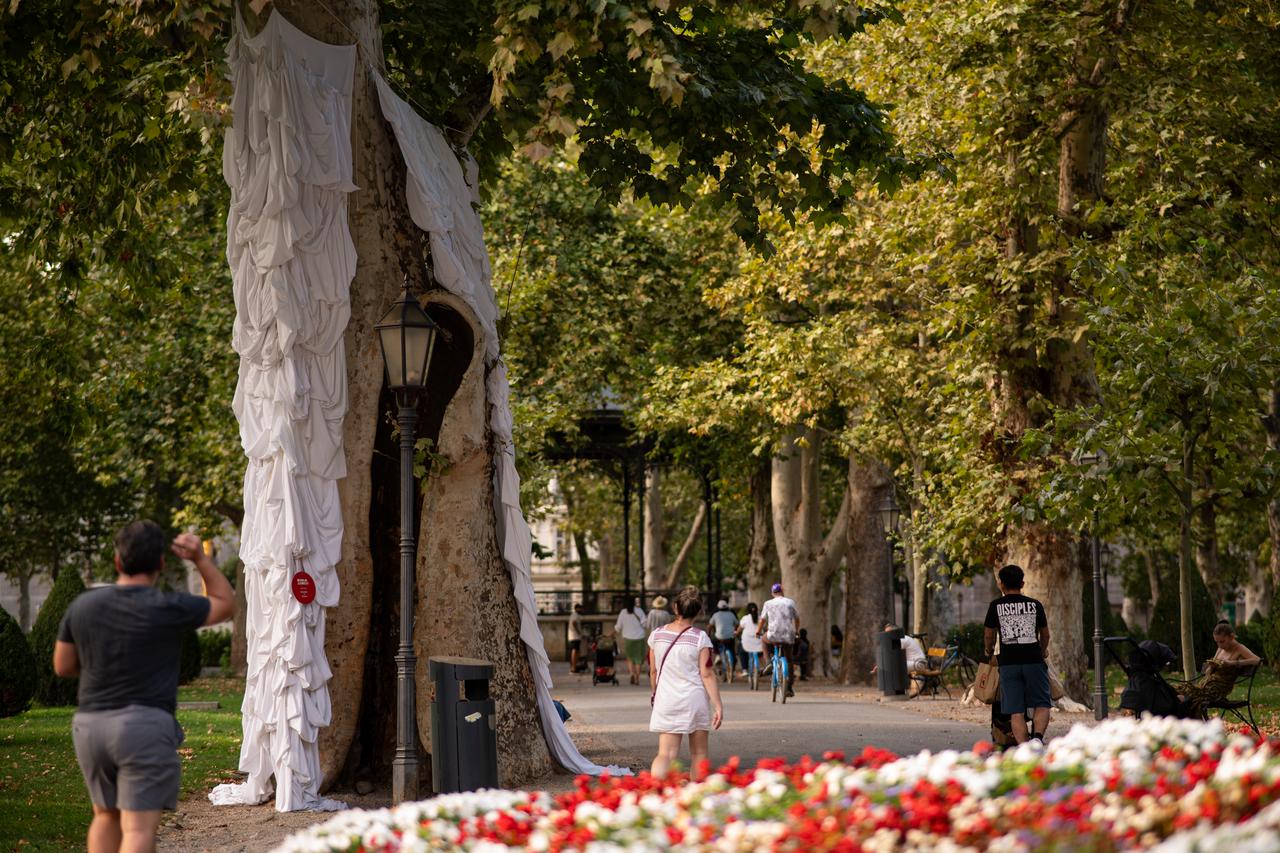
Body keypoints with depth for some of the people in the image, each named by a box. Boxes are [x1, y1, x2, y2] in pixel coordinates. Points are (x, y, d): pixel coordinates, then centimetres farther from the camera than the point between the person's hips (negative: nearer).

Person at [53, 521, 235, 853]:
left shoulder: (83, 605, 2)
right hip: (146, 731, -5)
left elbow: (63, 666, 11)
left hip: (91, 728, 5)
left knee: (107, 815, 24)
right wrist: (200, 557, 4)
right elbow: (226, 606, 5)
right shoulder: (168, 609, -10)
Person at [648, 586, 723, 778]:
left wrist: (656, 696, 24)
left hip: (666, 701, 2)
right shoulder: (700, 638, -8)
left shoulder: (657, 635, 1)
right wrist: (718, 706, -7)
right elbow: (707, 675, -10)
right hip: (695, 700, -2)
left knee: (665, 754, -4)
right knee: (698, 754, 13)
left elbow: (653, 671, 9)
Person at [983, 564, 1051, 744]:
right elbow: (1045, 636, 20)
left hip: (1008, 663, 0)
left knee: (1016, 712, 2)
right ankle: (1038, 736, -21)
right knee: (1041, 705, 6)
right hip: (1034, 661, 0)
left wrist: (989, 652, 32)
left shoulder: (996, 606, 5)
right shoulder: (1035, 605, 10)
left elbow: (989, 636, 11)